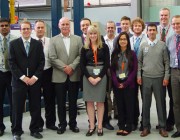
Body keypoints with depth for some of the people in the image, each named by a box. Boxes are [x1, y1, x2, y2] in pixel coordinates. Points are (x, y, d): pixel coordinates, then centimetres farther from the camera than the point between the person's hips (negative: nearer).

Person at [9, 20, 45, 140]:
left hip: (35, 80, 2)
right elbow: (12, 63, -3)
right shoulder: (13, 44, 4)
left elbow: (42, 62, 3)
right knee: (17, 108, 3)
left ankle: (35, 130, 20)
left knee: (36, 107, 7)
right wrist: (23, 77, -11)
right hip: (19, 80, -1)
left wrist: (35, 77, -8)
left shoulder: (38, 44, 8)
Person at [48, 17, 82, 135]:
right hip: (59, 76, -1)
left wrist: (71, 67, -13)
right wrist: (64, 67, -13)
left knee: (73, 102, 8)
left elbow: (80, 55, 0)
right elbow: (52, 58, -4)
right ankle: (62, 124, 18)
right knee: (61, 102, 6)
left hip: (74, 75, 1)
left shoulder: (78, 39, 7)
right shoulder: (53, 40, 4)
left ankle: (73, 123, 21)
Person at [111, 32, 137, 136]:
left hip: (129, 84, -2)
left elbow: (134, 70, -4)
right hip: (117, 84, 2)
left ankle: (128, 127, 11)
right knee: (120, 106, 7)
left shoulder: (132, 54, 0)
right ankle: (121, 126, 16)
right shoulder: (114, 54, 7)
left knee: (129, 105, 2)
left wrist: (125, 83, -12)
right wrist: (116, 83, -9)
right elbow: (112, 69, 5)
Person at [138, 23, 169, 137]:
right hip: (146, 78, 1)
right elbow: (139, 62, 8)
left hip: (159, 78, -1)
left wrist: (166, 77, -4)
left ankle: (162, 127, 13)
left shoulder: (162, 45, 2)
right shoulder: (143, 45, 5)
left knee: (161, 103, 4)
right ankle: (146, 126, 15)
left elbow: (166, 62, 1)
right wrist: (139, 75, 1)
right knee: (146, 103, 6)